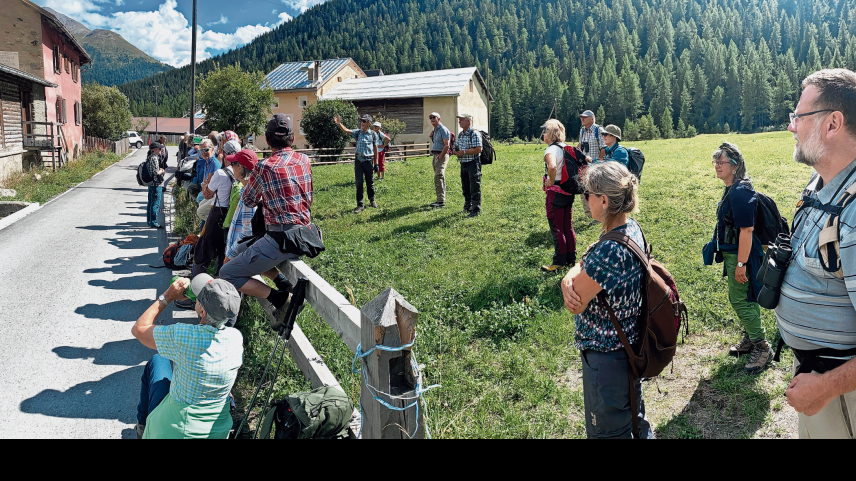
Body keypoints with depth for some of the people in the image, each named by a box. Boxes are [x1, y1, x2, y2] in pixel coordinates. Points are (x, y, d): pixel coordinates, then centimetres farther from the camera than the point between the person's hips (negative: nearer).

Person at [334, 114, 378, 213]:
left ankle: (372, 200, 32)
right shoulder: (358, 132, 5)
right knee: (359, 182, 0)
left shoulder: (373, 134, 1)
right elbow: (346, 130, -8)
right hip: (358, 160, 1)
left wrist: (376, 163, 3)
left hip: (368, 161, -1)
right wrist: (339, 124, -26)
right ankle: (360, 205, 4)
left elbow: (375, 149, 4)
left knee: (369, 182, 10)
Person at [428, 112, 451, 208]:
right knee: (440, 178, 12)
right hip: (436, 155, 10)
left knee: (438, 177, -18)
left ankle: (441, 201, -20)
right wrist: (432, 137, 8)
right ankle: (441, 199, 18)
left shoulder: (443, 129, -11)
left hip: (442, 155, -10)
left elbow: (446, 145, -18)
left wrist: (440, 157, -20)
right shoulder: (435, 130, 17)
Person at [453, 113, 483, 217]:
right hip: (463, 164, 8)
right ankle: (467, 207, 26)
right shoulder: (460, 135, 14)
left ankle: (476, 209, -1)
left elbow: (478, 149, -18)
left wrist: (464, 152, -20)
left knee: (475, 187, -5)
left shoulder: (474, 134, -11)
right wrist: (456, 151, 0)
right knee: (465, 187, 14)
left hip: (473, 163, -8)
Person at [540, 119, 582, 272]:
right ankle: (571, 259, 23)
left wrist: (551, 181, -21)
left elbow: (552, 166, -38)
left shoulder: (551, 149, -17)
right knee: (568, 227, 15)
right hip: (568, 192, 8)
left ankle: (559, 263, 9)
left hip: (555, 192, -8)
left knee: (556, 228, 2)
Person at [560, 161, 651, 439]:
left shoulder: (609, 251, -33)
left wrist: (572, 278, -6)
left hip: (606, 359, -9)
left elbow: (576, 304, -23)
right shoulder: (633, 229, -2)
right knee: (633, 418, 28)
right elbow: (582, 267, 3)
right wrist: (568, 280, -17)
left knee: (607, 431, 12)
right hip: (630, 348, 9)